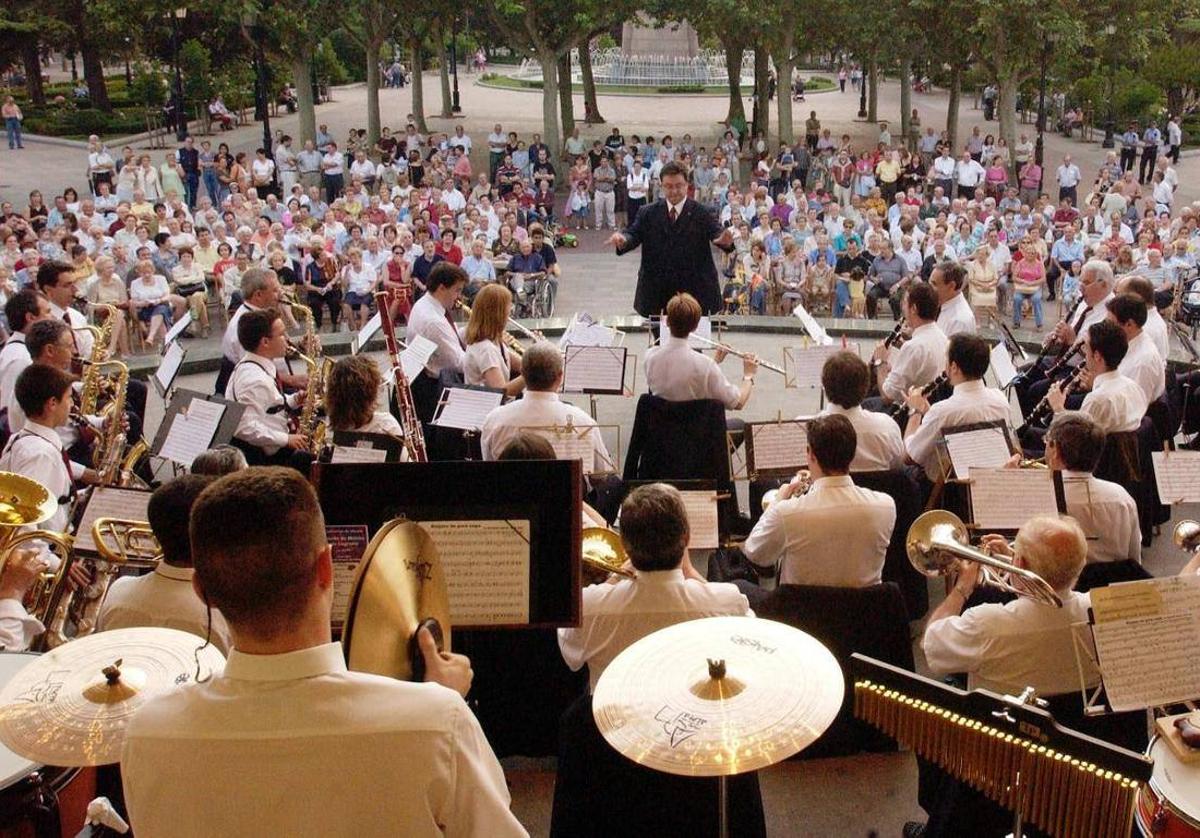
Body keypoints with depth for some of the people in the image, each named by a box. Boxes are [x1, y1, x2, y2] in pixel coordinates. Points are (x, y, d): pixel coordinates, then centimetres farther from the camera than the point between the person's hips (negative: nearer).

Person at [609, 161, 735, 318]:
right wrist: (622, 240, -29)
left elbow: (717, 233, -13)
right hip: (655, 294, 1)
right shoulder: (648, 213, 5)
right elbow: (633, 233, -3)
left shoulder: (703, 214, -1)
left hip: (695, 293, -1)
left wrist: (726, 241, -39)